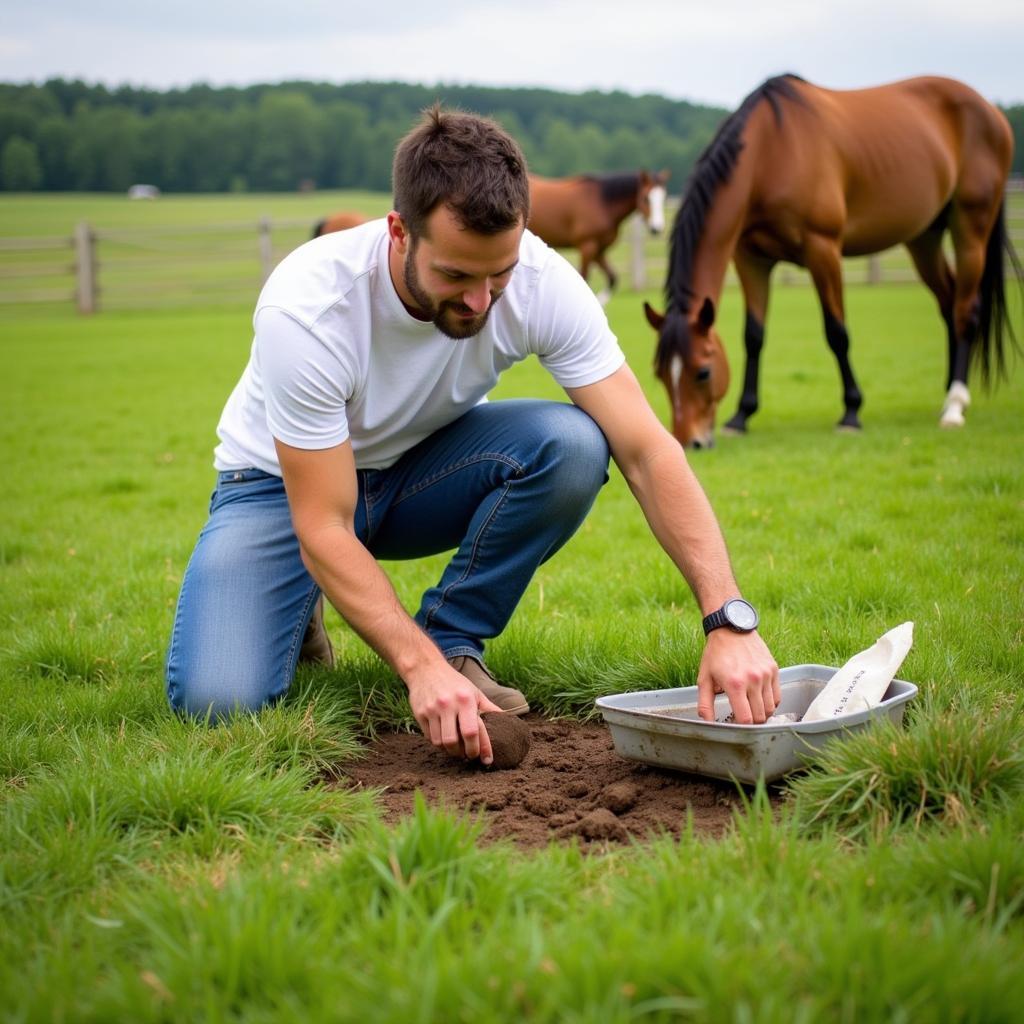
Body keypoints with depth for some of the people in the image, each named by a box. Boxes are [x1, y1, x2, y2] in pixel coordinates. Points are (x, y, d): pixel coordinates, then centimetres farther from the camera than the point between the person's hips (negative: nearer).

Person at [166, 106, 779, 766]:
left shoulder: (543, 282, -26)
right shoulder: (305, 308, -34)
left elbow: (646, 450, -27)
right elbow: (322, 527, -31)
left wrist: (729, 620, -38)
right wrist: (418, 668, -42)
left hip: (421, 469, 3)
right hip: (287, 484, -3)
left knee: (572, 445, -29)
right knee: (215, 698, -27)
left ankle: (454, 641, -9)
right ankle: (299, 620, 8)